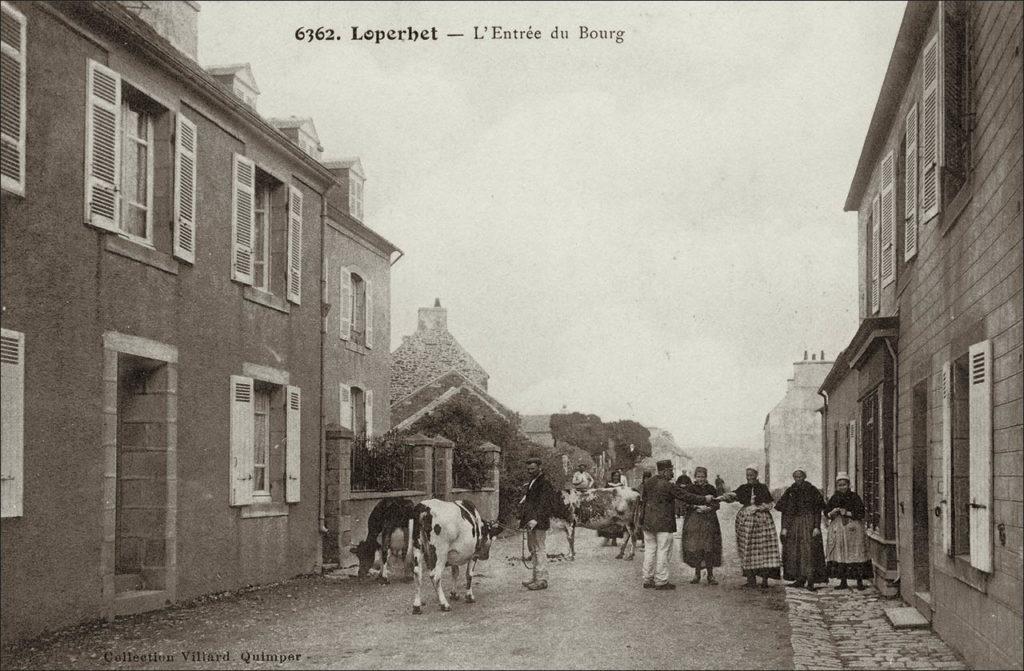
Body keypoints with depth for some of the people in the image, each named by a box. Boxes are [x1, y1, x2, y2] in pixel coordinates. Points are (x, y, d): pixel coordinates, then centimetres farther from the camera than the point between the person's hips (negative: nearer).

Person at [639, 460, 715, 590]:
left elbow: (643, 500, 14)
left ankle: (648, 580, 15)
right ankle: (661, 581, 1)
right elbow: (687, 497, -10)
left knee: (650, 550, 11)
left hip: (648, 522, 7)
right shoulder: (669, 486, -13)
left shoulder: (648, 483, 7)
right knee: (662, 551, -1)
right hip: (663, 524, -7)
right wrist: (705, 499, 1)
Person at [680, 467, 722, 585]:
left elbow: (716, 504, 5)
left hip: (709, 521, 0)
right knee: (695, 548, -3)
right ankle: (697, 574, 8)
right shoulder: (690, 489, 8)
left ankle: (710, 575, 0)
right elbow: (685, 503, 1)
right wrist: (696, 507, -14)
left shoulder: (711, 489, 8)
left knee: (709, 549, -5)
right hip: (693, 521, 0)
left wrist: (708, 508, -14)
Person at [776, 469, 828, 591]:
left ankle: (810, 580, -13)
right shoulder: (790, 492, 10)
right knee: (794, 551, 2)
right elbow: (785, 511, 10)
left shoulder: (812, 490, 0)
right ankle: (800, 579, 8)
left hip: (809, 523, -4)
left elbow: (818, 511, -2)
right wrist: (784, 528, 2)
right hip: (793, 524, 4)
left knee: (809, 551, -11)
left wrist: (817, 527, -10)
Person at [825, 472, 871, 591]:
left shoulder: (855, 497, 0)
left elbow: (861, 513, -5)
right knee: (840, 554, 1)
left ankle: (859, 581, -4)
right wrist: (833, 512, -11)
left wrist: (847, 513, -15)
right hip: (838, 529, 4)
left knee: (856, 554, -8)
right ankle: (843, 582, 6)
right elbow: (826, 513, 10)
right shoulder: (834, 498, 11)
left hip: (853, 528, -4)